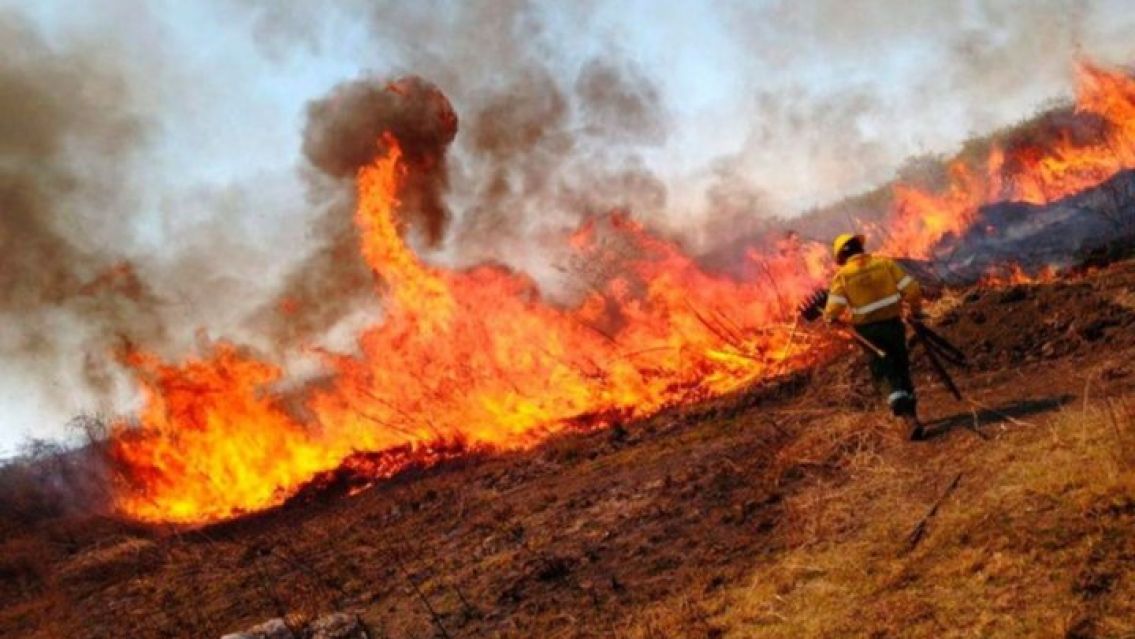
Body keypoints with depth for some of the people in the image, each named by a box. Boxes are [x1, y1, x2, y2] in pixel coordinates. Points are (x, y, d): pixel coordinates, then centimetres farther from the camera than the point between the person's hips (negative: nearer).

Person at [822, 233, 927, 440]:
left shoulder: (842, 275, -9)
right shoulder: (885, 263, -3)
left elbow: (834, 310, -15)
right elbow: (912, 289, -6)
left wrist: (831, 317, 9)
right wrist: (915, 311, 12)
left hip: (868, 331, -2)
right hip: (893, 324, 2)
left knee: (886, 375, 2)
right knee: (901, 370, 18)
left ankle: (910, 418, -13)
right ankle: (911, 412, 26)